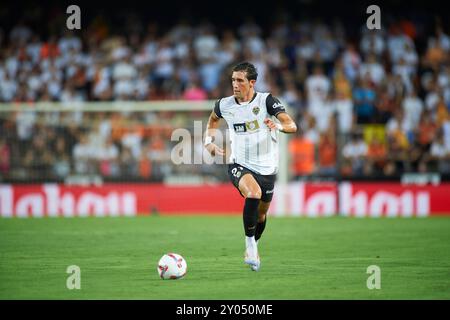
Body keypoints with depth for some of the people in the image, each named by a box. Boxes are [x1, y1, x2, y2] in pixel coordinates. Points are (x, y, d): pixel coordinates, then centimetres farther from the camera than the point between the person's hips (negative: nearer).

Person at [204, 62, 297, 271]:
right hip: (239, 165, -1)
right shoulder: (225, 105, -3)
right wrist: (208, 142, 10)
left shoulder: (266, 101, -12)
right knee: (253, 193, -32)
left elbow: (292, 126, -21)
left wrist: (278, 125, -42)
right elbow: (213, 119, 23)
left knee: (261, 213, 15)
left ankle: (253, 247, 45)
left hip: (266, 167, 1)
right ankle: (250, 242, -17)